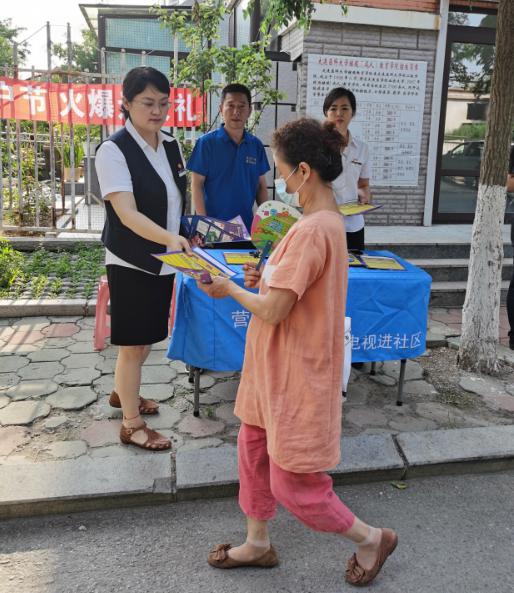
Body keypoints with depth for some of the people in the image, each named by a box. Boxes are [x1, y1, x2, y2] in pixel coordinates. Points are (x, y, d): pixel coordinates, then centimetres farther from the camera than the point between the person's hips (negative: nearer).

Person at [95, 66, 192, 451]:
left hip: (164, 261, 7)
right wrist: (171, 238, -41)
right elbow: (127, 214, -27)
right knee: (133, 343, 2)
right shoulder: (114, 150, -16)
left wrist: (181, 243, 13)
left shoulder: (172, 146, 5)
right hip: (131, 263, -7)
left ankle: (123, 392, 42)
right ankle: (131, 425, 17)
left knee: (148, 337, 19)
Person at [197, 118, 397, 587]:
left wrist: (230, 289, -9)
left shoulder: (312, 231, -27)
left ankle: (371, 538, 28)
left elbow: (272, 311, -26)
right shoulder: (328, 220, 6)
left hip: (298, 374, -10)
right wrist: (266, 279, 0)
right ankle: (258, 544, 41)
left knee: (294, 486, 6)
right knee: (253, 450, 21)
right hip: (277, 367, 10)